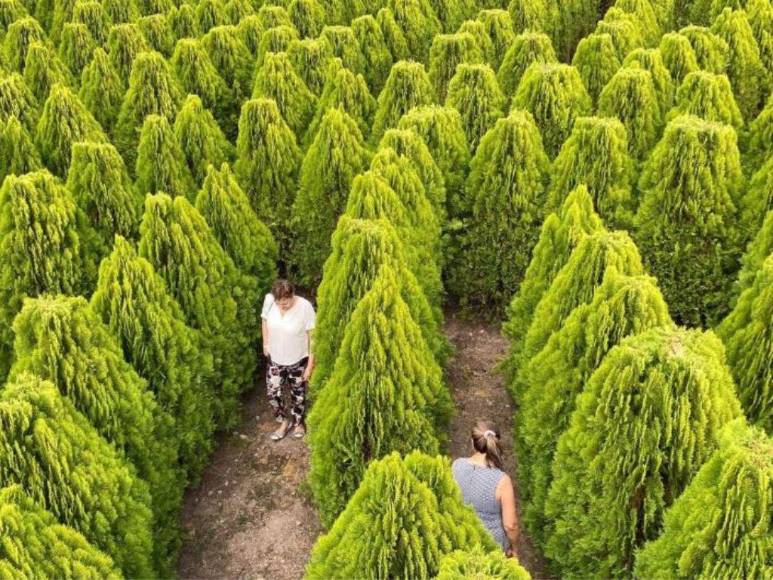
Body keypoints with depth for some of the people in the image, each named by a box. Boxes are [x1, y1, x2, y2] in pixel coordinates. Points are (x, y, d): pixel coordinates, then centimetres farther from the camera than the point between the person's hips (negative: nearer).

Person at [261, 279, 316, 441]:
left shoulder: (305, 307, -27)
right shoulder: (269, 300, -18)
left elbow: (311, 336, -18)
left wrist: (310, 364, -15)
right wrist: (265, 344, 8)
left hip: (298, 360, -3)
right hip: (275, 358, 3)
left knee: (298, 394, 17)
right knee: (273, 394, 9)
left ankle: (298, 422, 45)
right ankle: (285, 421, 36)